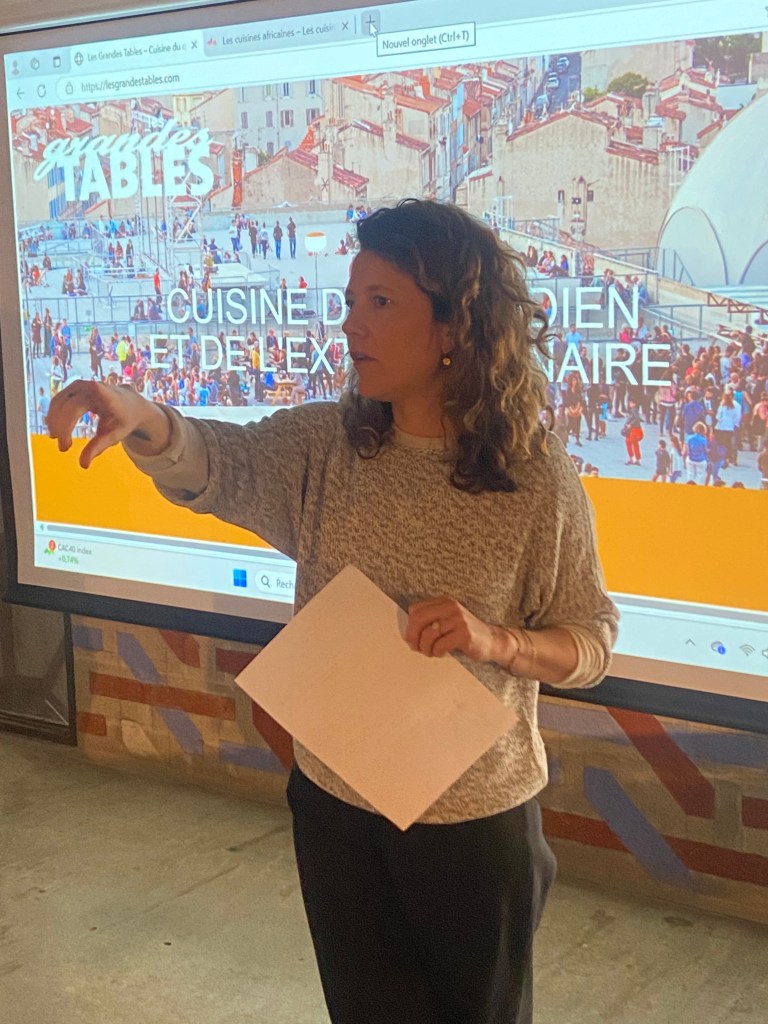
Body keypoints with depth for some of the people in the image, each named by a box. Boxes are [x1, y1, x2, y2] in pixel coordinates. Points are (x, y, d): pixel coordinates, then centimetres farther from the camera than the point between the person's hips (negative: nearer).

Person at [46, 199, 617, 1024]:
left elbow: (592, 639, -8)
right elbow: (214, 463, -21)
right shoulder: (325, 447, -5)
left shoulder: (539, 481, -16)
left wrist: (496, 641, -28)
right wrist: (142, 420, -43)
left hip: (476, 817, -3)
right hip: (335, 801, 3)